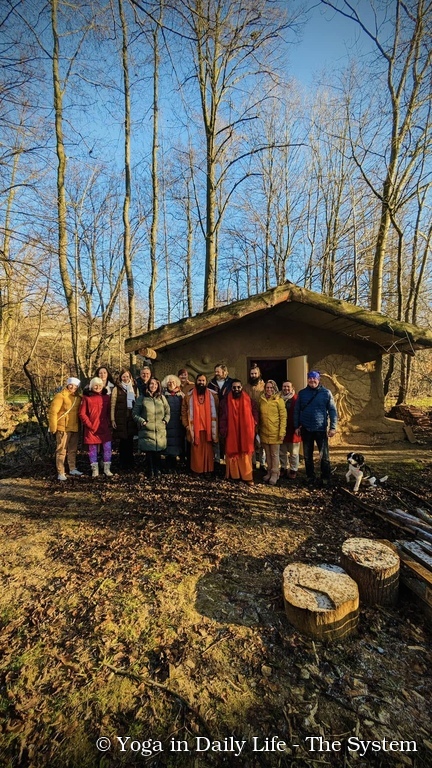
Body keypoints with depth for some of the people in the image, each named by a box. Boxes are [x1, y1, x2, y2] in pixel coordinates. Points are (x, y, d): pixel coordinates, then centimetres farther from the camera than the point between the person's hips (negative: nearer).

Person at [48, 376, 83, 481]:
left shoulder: (78, 398, 11)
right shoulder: (60, 396, -9)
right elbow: (53, 412, -12)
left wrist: (79, 425, 15)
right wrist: (53, 427, -14)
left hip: (74, 428, 7)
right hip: (63, 428, -6)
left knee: (73, 449, 16)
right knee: (61, 450, -1)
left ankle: (72, 469, 29)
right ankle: (61, 473, 4)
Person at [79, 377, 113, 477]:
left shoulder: (106, 397, 8)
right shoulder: (86, 397, -1)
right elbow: (82, 414, -3)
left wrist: (109, 423, 1)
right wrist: (89, 424, -9)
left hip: (105, 428, 2)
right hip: (91, 428, -2)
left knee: (107, 448, 0)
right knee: (92, 449, 7)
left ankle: (107, 469, 13)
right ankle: (95, 470, 19)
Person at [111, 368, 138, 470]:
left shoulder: (134, 388, 11)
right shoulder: (116, 389, 2)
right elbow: (113, 405, 0)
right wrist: (112, 419, -6)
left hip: (132, 417, 3)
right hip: (121, 418, -2)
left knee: (130, 440, 6)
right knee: (122, 440, 1)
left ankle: (130, 462, 17)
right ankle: (123, 463, 12)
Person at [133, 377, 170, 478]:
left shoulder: (162, 397, 13)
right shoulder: (142, 398, 5)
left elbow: (167, 411, 17)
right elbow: (135, 413, 5)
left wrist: (165, 420, 2)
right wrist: (142, 421, -8)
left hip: (160, 430, 2)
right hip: (147, 430, -2)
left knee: (158, 451, 2)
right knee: (149, 452, -3)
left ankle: (157, 470, 19)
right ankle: (150, 472, 11)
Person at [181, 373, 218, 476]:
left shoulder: (213, 396, 5)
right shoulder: (189, 396, 6)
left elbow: (216, 412, 6)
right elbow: (184, 412, 7)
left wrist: (215, 428, 0)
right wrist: (186, 425, -2)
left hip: (208, 428, 0)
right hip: (195, 429, 0)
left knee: (208, 450, 4)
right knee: (196, 451, 3)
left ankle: (208, 470, 14)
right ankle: (197, 470, 12)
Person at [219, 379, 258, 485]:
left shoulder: (249, 401, 2)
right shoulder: (225, 401, 1)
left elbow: (255, 414, 6)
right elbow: (222, 417, 1)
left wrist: (253, 428, -2)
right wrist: (223, 430, -5)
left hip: (245, 432, 0)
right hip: (231, 432, 0)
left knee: (246, 455, 3)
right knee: (232, 453, 8)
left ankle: (247, 476, 9)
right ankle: (232, 474, 21)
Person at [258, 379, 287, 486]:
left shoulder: (279, 400, -7)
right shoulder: (261, 400, 5)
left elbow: (283, 417, -8)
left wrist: (282, 432, -13)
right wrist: (258, 429, 9)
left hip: (275, 432, -4)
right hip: (264, 432, 4)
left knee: (274, 454, 5)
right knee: (267, 454, 14)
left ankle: (275, 474, 17)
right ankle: (269, 472, 27)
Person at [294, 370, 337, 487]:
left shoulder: (326, 393, -2)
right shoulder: (302, 393, 4)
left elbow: (332, 411, -2)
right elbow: (297, 411, 7)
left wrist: (333, 427, -7)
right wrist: (296, 426, 3)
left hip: (321, 429, -2)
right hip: (306, 429, 2)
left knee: (324, 456, 3)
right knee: (307, 456, 11)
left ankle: (326, 479, 16)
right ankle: (310, 478, 24)